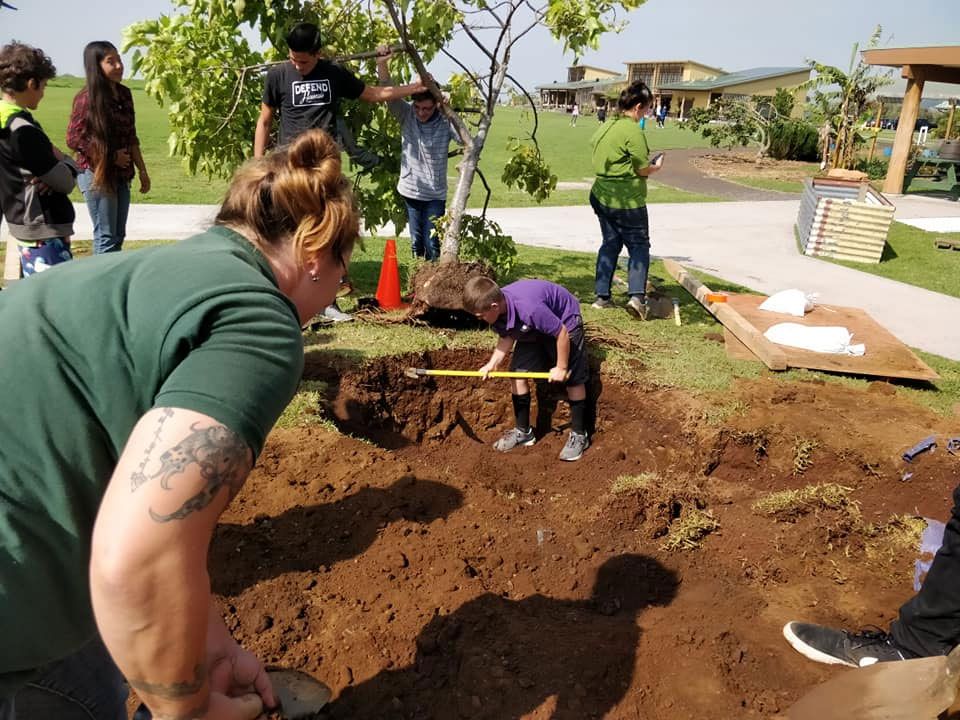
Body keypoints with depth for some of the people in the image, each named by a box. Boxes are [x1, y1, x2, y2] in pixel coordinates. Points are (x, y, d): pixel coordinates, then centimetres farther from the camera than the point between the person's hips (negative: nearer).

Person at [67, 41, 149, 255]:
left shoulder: (124, 94, 7)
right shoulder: (87, 98, -11)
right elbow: (74, 139, -11)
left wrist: (142, 170, 13)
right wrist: (111, 156, -12)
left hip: (121, 175, 6)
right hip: (97, 174, -6)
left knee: (118, 236, 12)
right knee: (106, 237, -2)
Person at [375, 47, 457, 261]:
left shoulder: (446, 121, -11)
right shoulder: (406, 114, -6)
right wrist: (382, 64, -36)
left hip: (435, 194, -2)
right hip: (410, 190, 2)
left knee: (432, 245, -2)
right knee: (416, 242, 13)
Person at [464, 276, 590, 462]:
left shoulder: (528, 308, -43)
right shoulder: (497, 311, -21)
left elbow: (562, 334, -32)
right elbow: (507, 337, -4)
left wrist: (561, 367, -20)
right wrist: (493, 363, -20)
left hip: (565, 322, -7)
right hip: (533, 328, 7)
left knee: (573, 379, -5)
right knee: (517, 374, 0)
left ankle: (579, 435, 10)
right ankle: (523, 431, 14)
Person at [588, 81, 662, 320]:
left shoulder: (603, 128, 9)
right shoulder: (633, 131, -17)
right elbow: (644, 169, -14)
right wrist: (656, 168, 9)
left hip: (601, 196, 7)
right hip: (628, 201, -7)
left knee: (610, 244, 15)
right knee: (639, 246, 4)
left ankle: (602, 296, 14)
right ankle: (637, 296, -9)